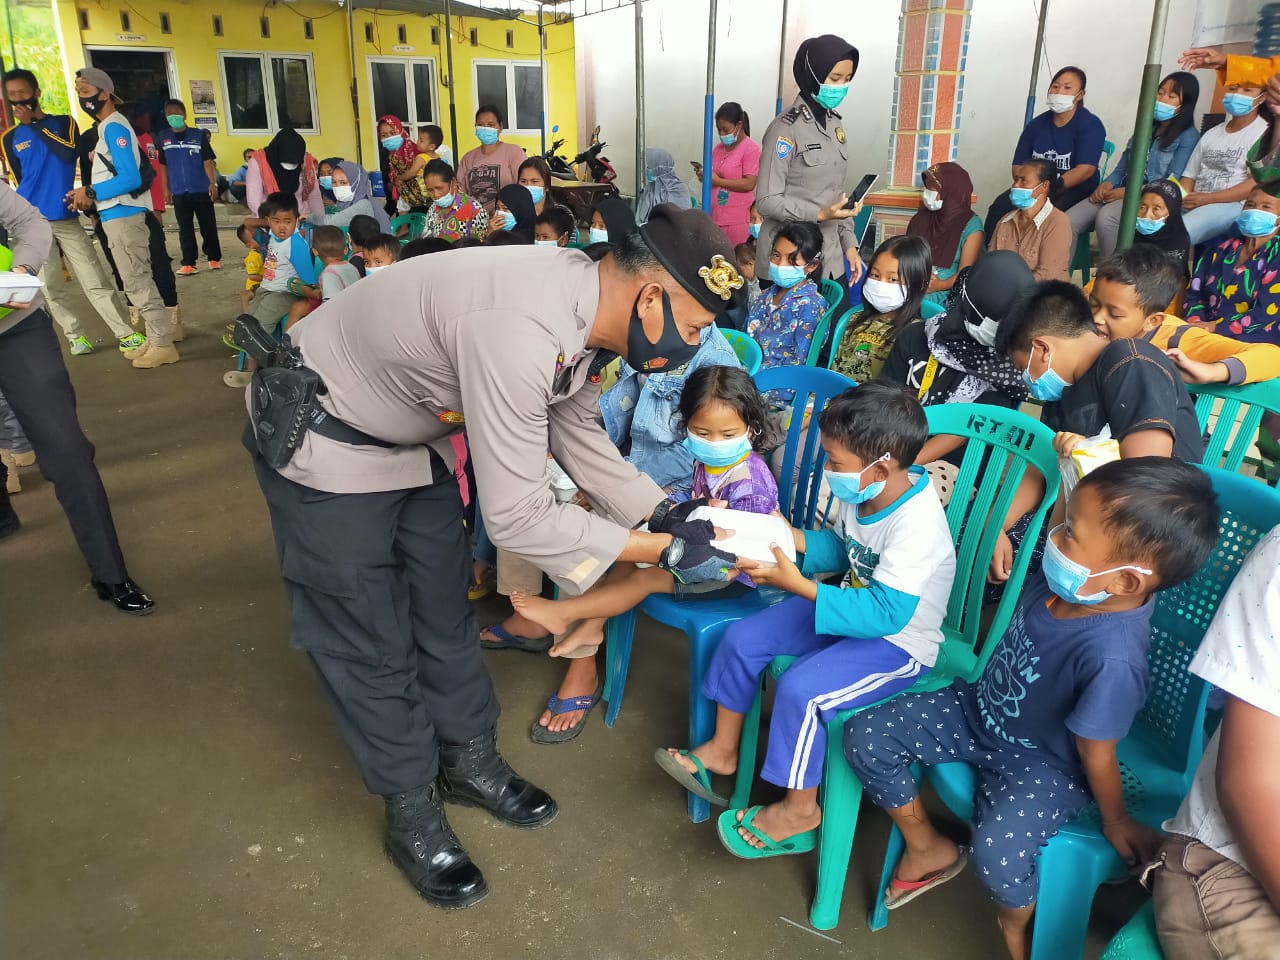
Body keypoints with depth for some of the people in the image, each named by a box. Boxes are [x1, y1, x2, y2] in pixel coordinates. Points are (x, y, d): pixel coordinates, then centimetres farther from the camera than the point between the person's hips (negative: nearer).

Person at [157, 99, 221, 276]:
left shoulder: (199, 135, -1)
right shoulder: (162, 137, 6)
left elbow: (208, 161, -3)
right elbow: (163, 165, 10)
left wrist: (212, 183, -13)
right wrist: (166, 189, 7)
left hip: (201, 190, -2)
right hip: (179, 192, 2)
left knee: (208, 226, 5)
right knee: (185, 228, 4)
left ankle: (214, 258, 18)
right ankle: (188, 263, 7)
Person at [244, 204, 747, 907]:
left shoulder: (586, 305, -11)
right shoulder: (519, 330, -40)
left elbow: (578, 434, 5)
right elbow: (516, 517, -35)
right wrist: (662, 552, -26)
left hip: (413, 437, 8)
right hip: (323, 443, -8)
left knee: (443, 610, 16)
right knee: (370, 640, 4)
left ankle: (470, 762, 36)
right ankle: (411, 812, 24)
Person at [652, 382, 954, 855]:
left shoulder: (916, 524, -32)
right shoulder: (862, 494, -7)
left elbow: (886, 612, -35)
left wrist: (798, 585, -37)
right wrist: (793, 539, -9)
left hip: (899, 642, -9)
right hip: (855, 606, 9)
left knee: (800, 688, -27)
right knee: (742, 639, 1)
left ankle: (799, 811, -1)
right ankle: (723, 749, 21)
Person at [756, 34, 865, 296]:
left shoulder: (836, 124, 11)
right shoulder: (786, 128, -12)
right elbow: (767, 200, -15)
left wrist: (849, 243, 10)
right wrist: (819, 215, -24)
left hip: (830, 260, 7)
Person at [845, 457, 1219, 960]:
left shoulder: (1112, 659, -37)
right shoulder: (1059, 580, -20)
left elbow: (1096, 754, -21)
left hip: (1041, 762, -6)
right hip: (978, 710, 7)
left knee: (996, 850, -32)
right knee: (866, 735, -1)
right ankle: (927, 848, 24)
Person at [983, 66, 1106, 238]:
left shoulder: (1090, 125, -2)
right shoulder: (1036, 125, 12)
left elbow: (1085, 169, -14)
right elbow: (1018, 167, 10)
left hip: (1075, 191, -4)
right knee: (999, 207, -24)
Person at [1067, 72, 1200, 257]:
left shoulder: (1188, 136, 5)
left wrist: (1126, 192, -15)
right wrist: (1106, 185, -5)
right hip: (1120, 195, 6)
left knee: (1105, 218, -39)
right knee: (1067, 221, -23)